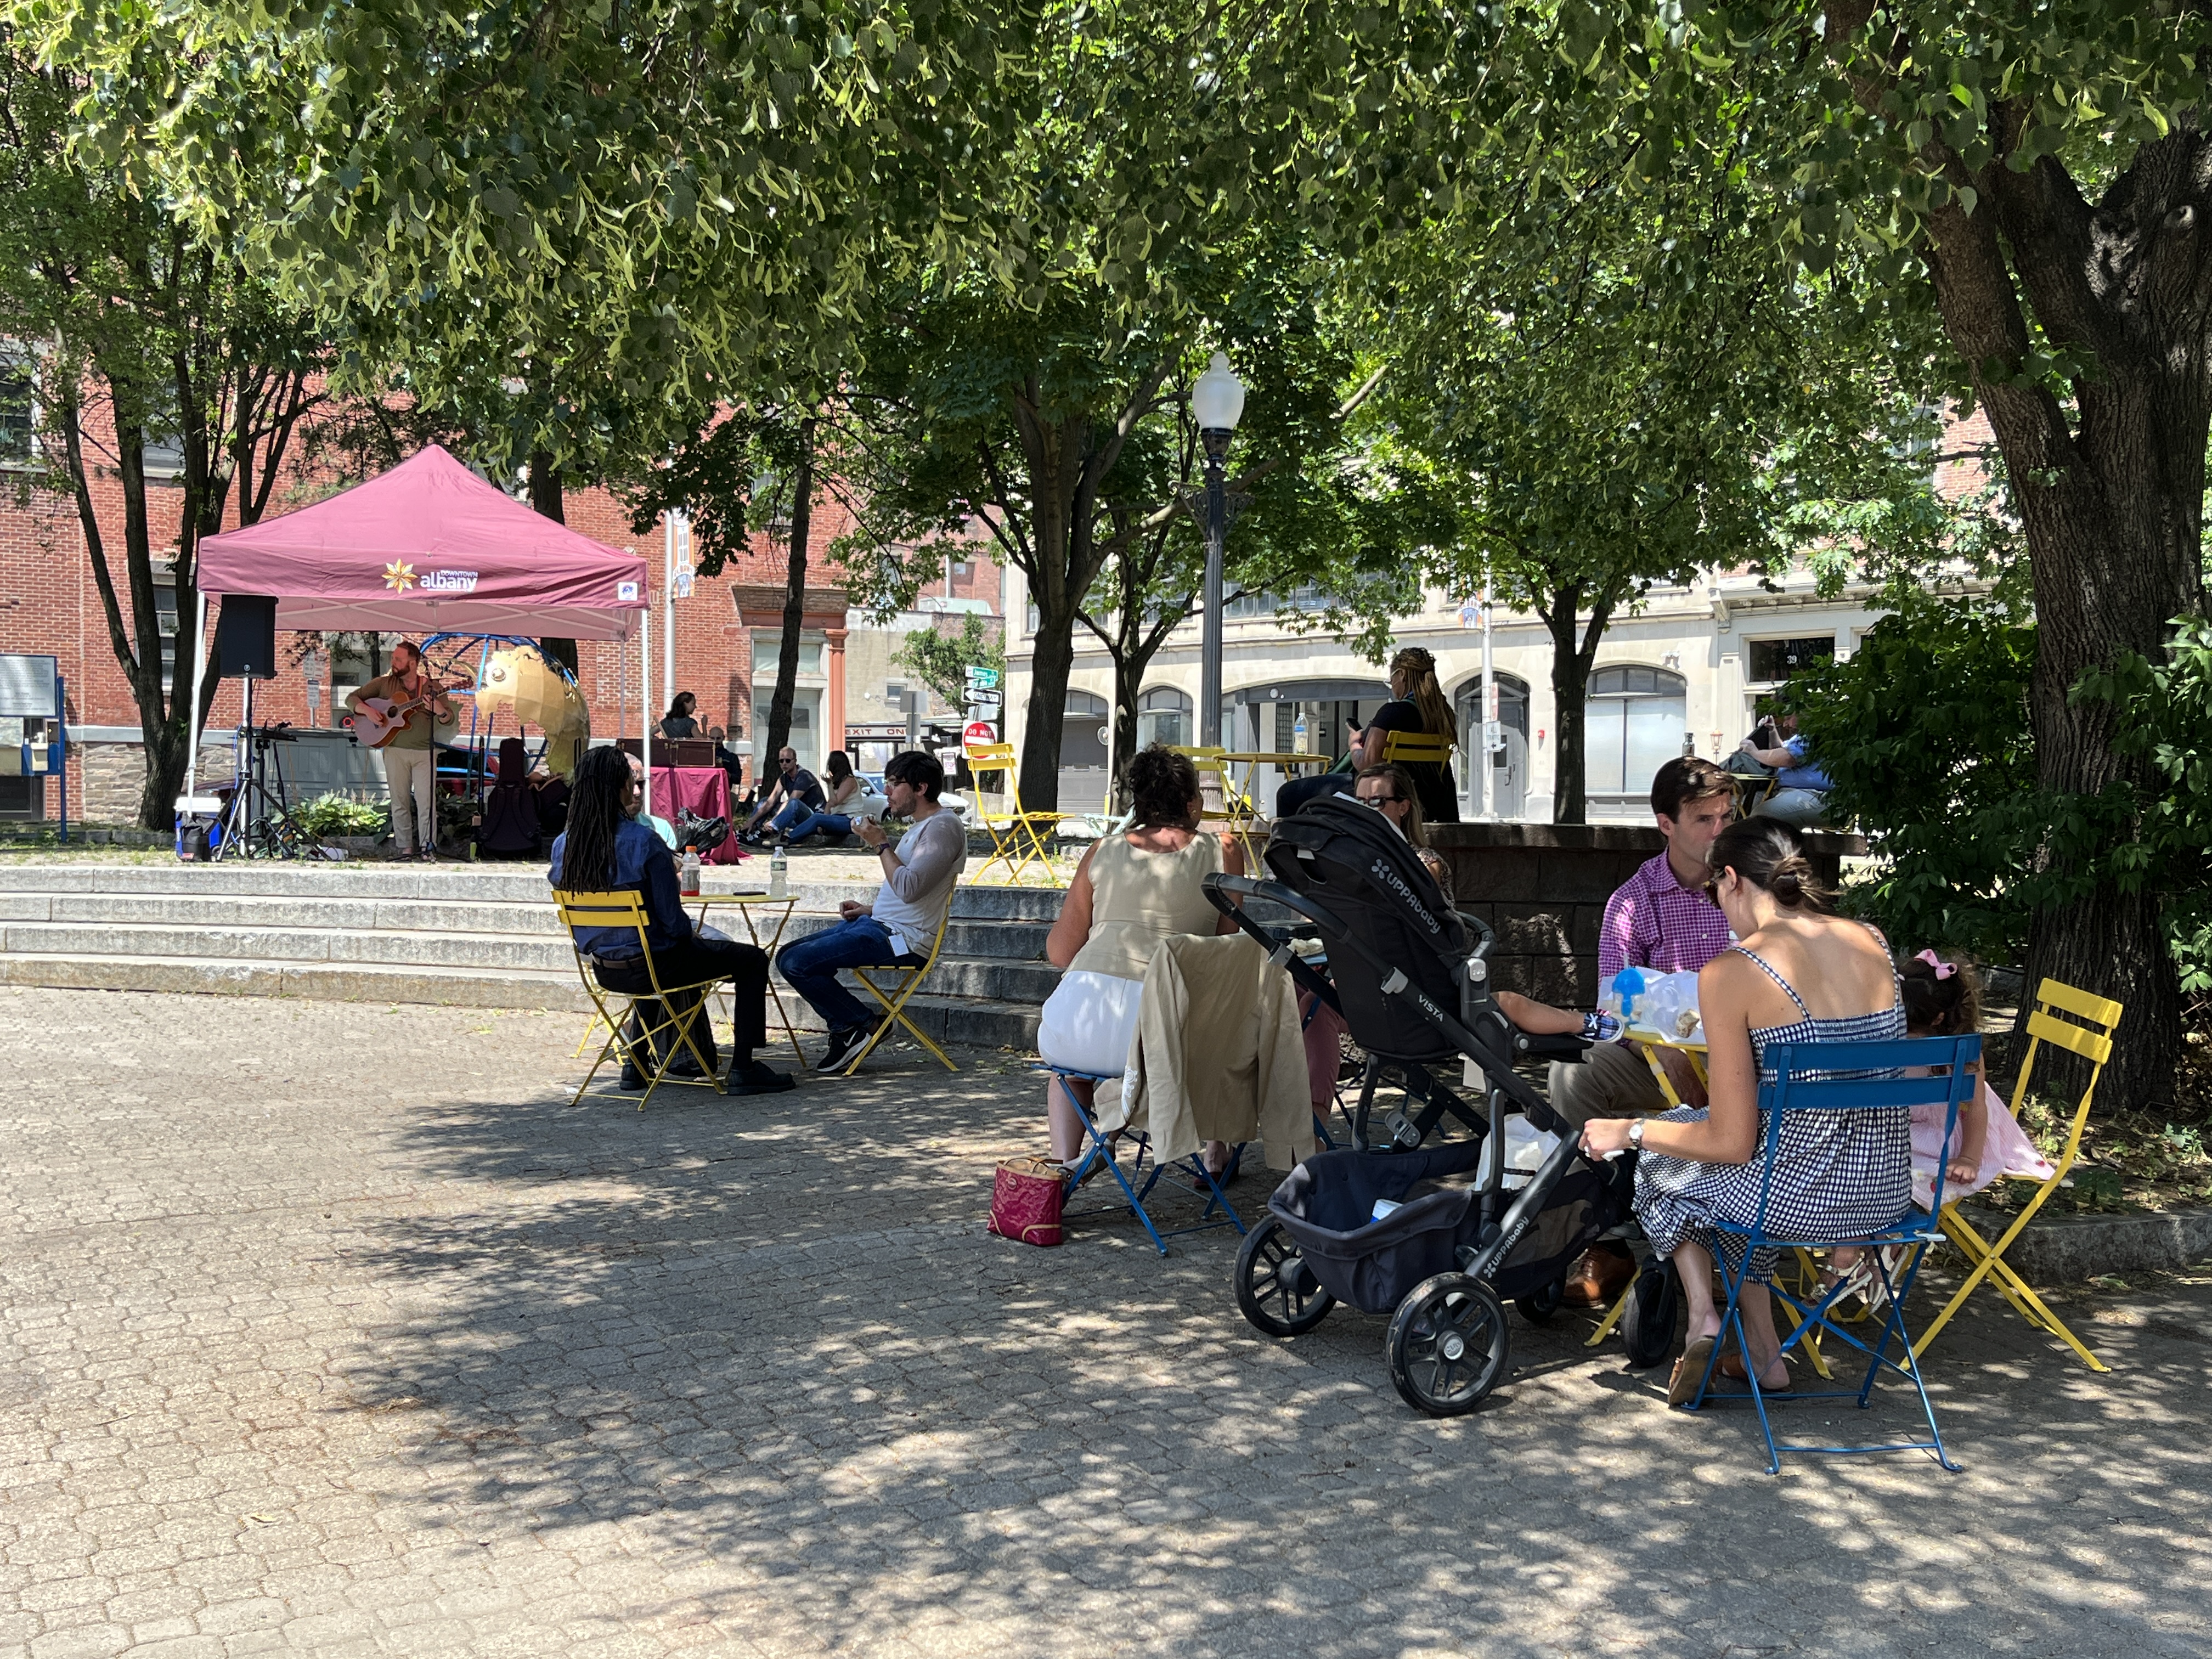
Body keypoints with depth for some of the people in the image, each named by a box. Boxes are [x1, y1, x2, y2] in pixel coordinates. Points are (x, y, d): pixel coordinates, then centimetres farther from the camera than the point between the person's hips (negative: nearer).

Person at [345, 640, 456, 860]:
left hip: (425, 752, -1)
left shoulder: (432, 687, 3)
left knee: (427, 802, -7)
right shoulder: (384, 683, 6)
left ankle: (428, 848, -1)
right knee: (400, 801, 5)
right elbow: (352, 698, 10)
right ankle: (405, 848, 11)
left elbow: (450, 722, 2)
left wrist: (441, 712, -21)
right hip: (395, 751, 2)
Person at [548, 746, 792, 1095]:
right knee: (751, 960, 10)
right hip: (650, 966, -7)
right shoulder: (644, 841, -23)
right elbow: (672, 920, -20)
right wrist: (692, 934, 3)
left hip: (604, 970, 7)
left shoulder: (563, 845, -4)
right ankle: (742, 1069, 9)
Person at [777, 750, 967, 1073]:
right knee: (787, 956, 9)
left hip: (902, 938, -11)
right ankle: (847, 1026, 5)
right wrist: (870, 910, 16)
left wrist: (881, 844, -15)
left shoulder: (943, 826, -14)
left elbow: (909, 888, -26)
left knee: (797, 963, -18)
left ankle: (858, 1025, -3)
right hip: (879, 924, 11)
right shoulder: (919, 825, 19)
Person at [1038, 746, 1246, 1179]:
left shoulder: (1104, 851, 12)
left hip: (1083, 1028, 2)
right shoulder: (1222, 851, 8)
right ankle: (1217, 1155, 40)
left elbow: (1059, 953, 15)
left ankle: (1064, 1159, 30)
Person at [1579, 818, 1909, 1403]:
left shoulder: (1731, 971, -16)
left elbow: (1732, 1142, -13)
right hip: (1889, 1190, 6)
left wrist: (1630, 1131, 4)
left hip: (1797, 1195, -6)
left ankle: (1703, 1317, 18)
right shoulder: (1873, 942, 2)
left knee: (1662, 1161, 27)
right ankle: (1763, 1354, 33)